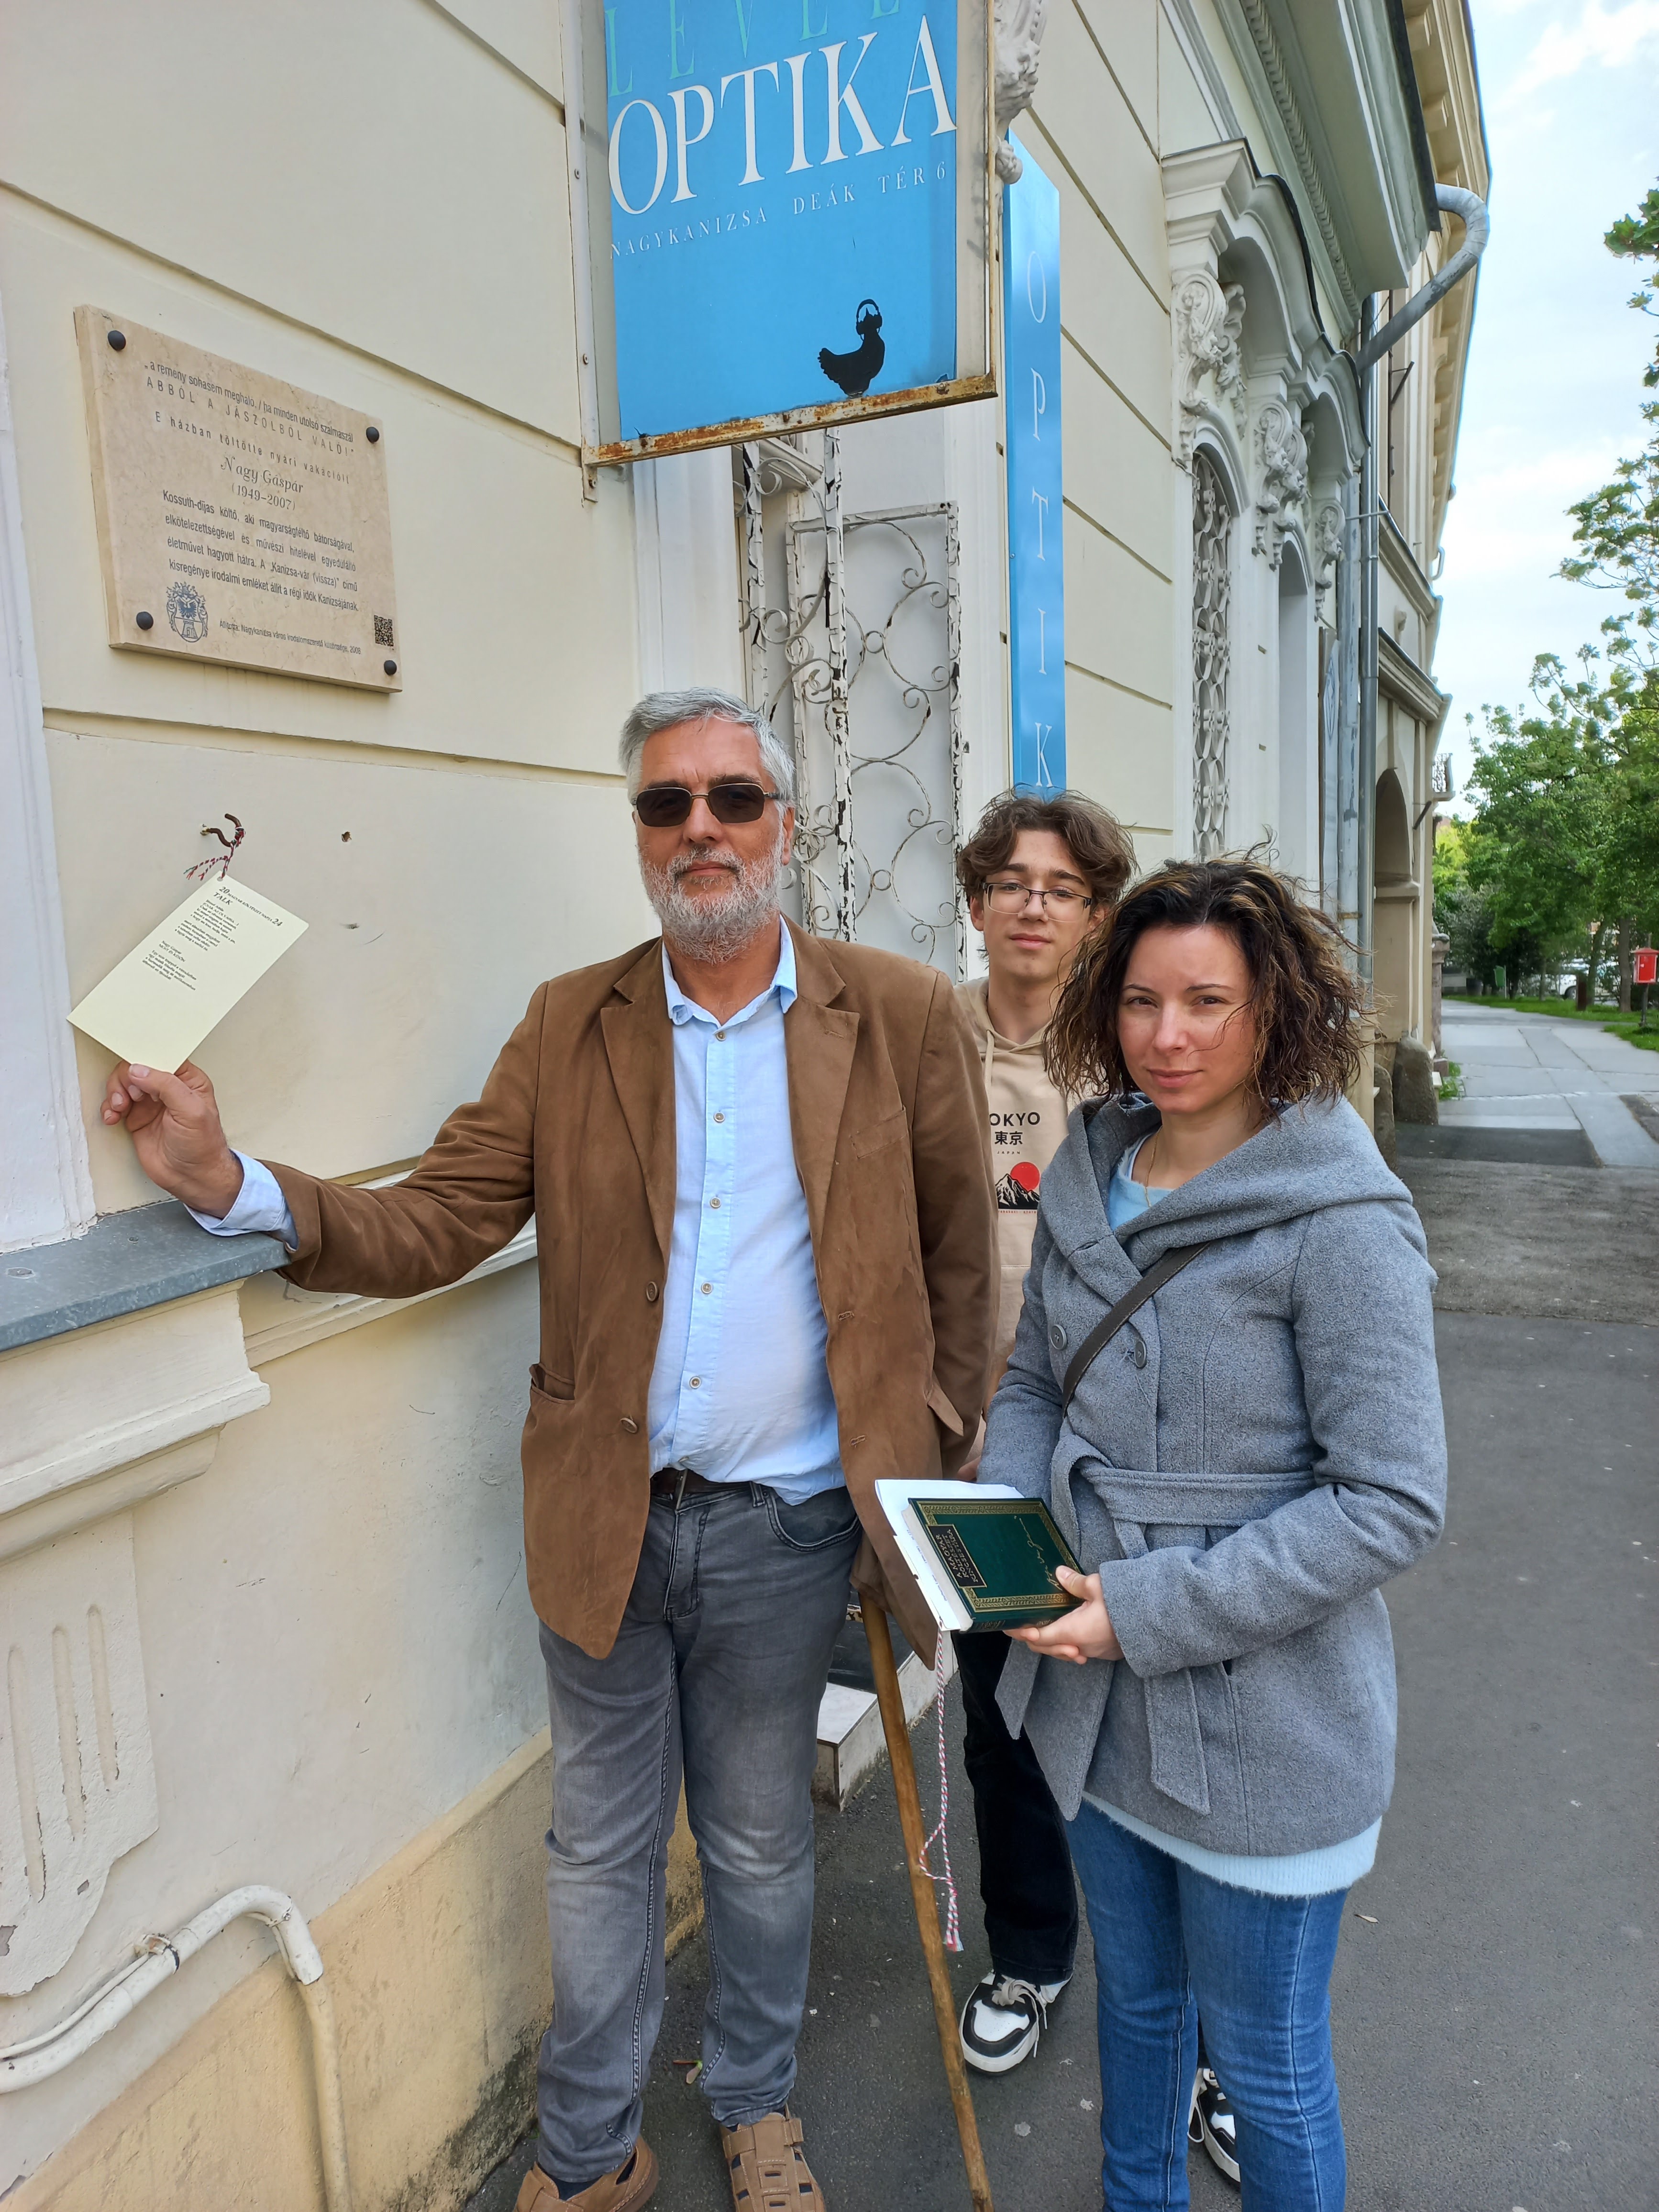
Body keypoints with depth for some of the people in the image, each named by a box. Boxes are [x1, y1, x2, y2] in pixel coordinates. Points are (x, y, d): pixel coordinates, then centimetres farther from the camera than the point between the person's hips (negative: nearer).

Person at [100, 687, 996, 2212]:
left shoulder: (903, 1021, -5)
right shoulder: (571, 1027, 0)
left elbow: (960, 1259, 0)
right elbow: (436, 1225, -4)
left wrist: (930, 1480, 1)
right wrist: (231, 1183, -18)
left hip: (784, 1527, -1)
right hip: (607, 1517, 2)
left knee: (758, 1842, 20)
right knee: (600, 1850, 19)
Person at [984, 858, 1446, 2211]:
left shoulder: (1343, 1224, -20)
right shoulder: (1087, 1180, -1)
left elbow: (1393, 1502, -20)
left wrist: (1157, 1606, -23)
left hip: (1265, 1728, -6)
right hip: (1101, 1702, 6)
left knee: (1262, 2059, 16)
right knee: (1136, 1999, 29)